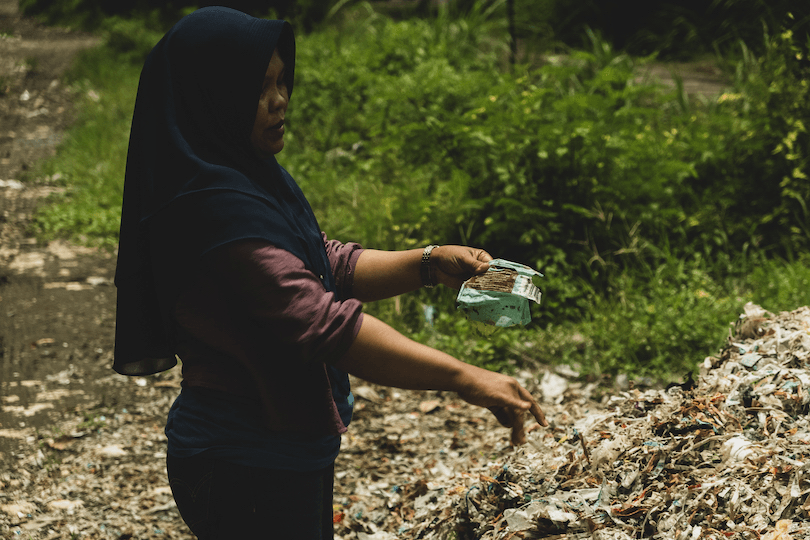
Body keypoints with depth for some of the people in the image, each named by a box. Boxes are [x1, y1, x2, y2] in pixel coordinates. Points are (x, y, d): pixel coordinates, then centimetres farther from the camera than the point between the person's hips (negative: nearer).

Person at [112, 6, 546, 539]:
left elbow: (330, 266, 11)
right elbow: (321, 321, -31)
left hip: (290, 451, 10)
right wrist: (464, 378, -32)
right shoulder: (214, 210, -25)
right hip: (244, 469, -10)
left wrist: (428, 265, -6)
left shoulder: (254, 181, 6)